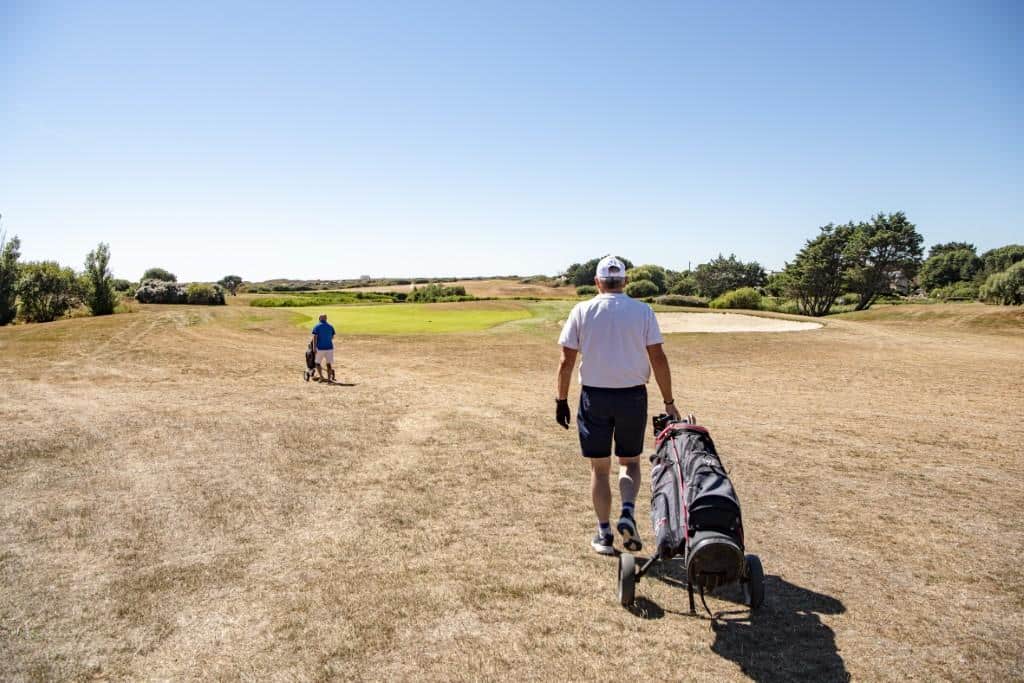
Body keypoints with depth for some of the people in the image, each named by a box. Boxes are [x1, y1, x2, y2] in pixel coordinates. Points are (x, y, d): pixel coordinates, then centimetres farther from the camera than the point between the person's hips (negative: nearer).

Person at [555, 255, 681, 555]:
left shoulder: (582, 311, -1)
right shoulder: (643, 311, -1)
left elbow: (566, 360, -3)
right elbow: (658, 358, -4)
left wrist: (561, 400, 5)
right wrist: (669, 402, 2)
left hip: (594, 397, 0)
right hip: (633, 396, 1)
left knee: (599, 467, 10)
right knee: (630, 461, 18)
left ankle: (604, 534, 15)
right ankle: (628, 512, -4)